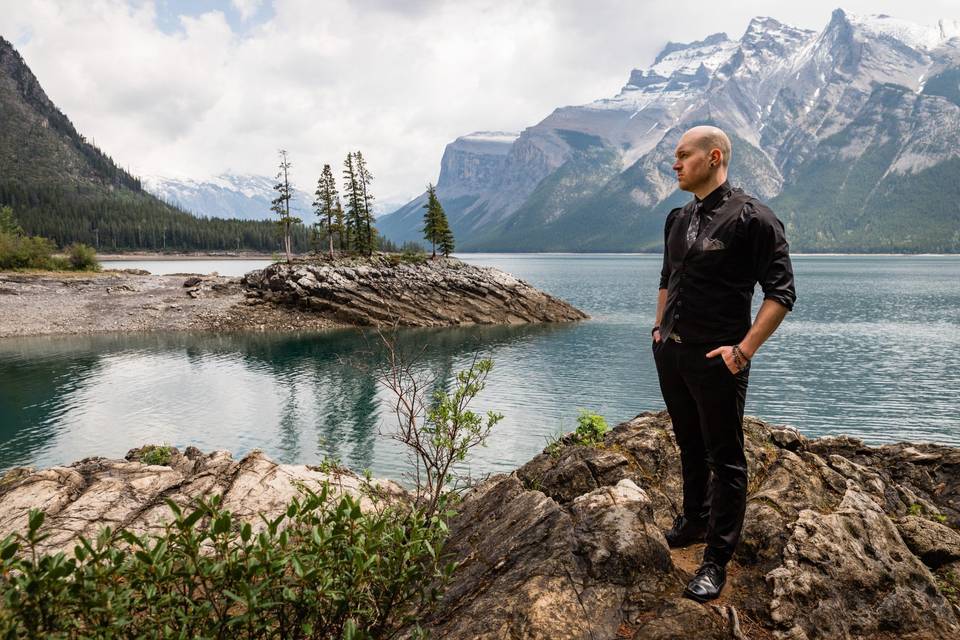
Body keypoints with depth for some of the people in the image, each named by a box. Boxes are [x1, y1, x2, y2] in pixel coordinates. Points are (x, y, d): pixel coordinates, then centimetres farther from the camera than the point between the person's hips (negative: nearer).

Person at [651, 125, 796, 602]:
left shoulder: (752, 218, -11)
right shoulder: (678, 219, 11)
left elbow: (780, 293, -12)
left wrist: (744, 350, -18)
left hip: (715, 359, -7)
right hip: (670, 352, 7)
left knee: (724, 458, 4)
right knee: (689, 447, 21)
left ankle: (716, 560, 14)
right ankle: (694, 522, 39)